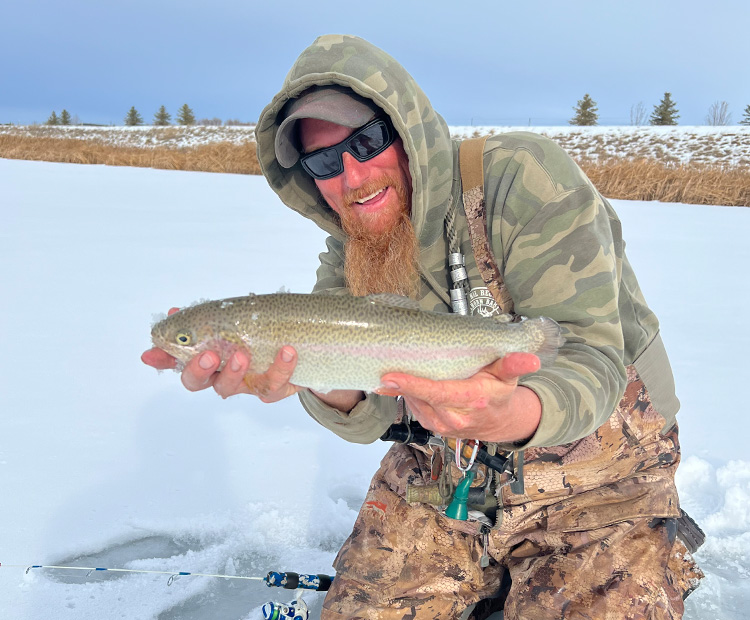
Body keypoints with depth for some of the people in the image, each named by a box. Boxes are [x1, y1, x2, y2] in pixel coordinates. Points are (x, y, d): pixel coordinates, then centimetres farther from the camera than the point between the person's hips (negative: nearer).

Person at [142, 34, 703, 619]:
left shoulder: (524, 177, -20)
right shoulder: (347, 259, -3)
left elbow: (590, 356, -27)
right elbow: (371, 415, -14)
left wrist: (516, 416, -49)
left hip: (594, 477, -3)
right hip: (446, 477, 4)